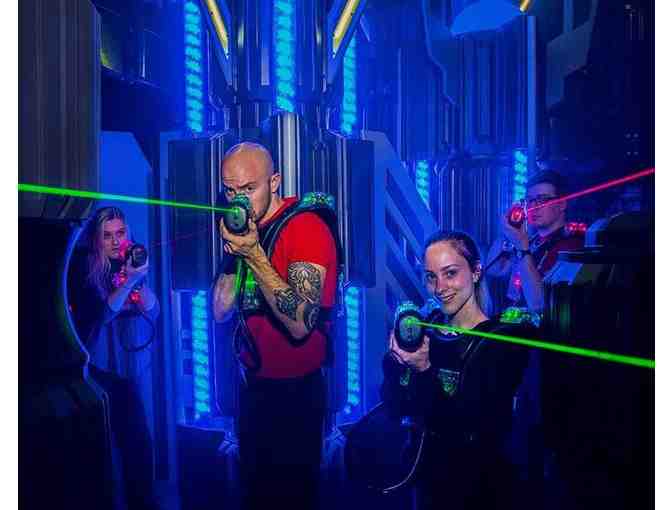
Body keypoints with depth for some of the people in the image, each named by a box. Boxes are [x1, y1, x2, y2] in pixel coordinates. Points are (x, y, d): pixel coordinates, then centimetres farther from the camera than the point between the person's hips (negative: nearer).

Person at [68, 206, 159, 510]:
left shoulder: (132, 262, 3)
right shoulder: (85, 270, -7)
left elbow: (152, 311, -3)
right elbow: (98, 315, -17)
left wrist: (140, 279, -19)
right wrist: (129, 280, -24)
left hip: (136, 361, 4)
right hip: (103, 366, -3)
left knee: (139, 435, 8)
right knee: (111, 437, -1)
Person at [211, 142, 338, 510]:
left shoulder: (307, 227, -19)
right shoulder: (244, 228, 4)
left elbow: (300, 324, -29)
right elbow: (221, 311, -2)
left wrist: (253, 255, -32)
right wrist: (233, 251, -15)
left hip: (295, 390, -7)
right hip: (253, 384, 7)